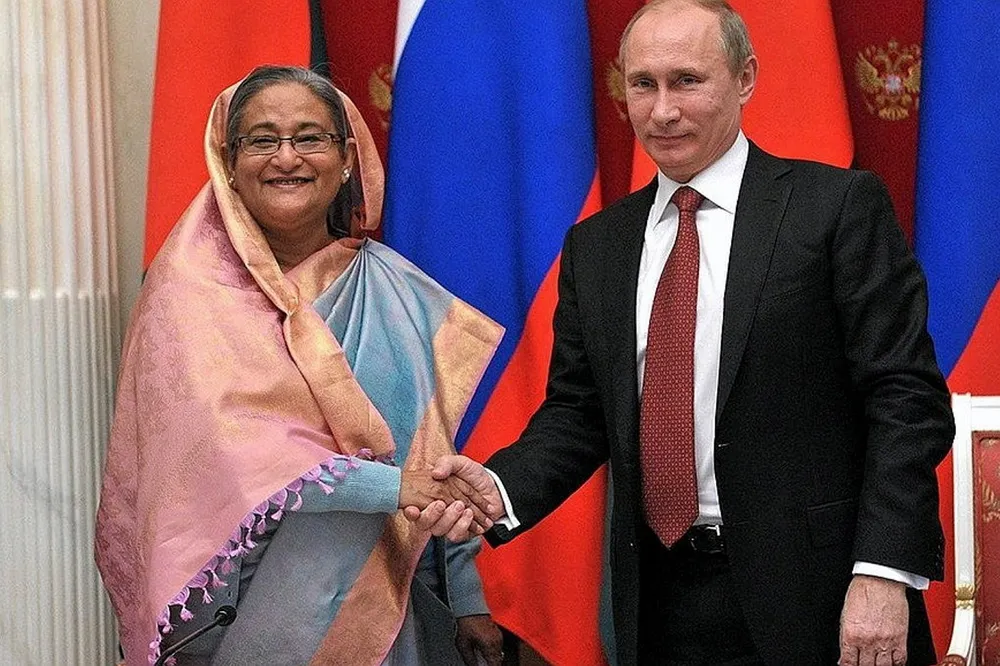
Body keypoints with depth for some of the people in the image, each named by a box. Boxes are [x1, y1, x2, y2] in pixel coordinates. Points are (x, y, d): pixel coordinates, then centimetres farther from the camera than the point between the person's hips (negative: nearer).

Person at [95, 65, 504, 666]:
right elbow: (225, 449, -19)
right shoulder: (192, 290, -8)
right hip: (247, 615, -3)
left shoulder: (397, 290, 3)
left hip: (383, 612, 4)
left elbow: (433, 455, 5)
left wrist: (468, 599, 0)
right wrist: (392, 485, -24)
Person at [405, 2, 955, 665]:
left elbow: (906, 397, -9)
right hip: (659, 602, 4)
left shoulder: (841, 206, -4)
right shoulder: (595, 245, 11)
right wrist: (501, 489, -8)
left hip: (812, 600, -4)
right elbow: (577, 411, 12)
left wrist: (883, 573, -17)